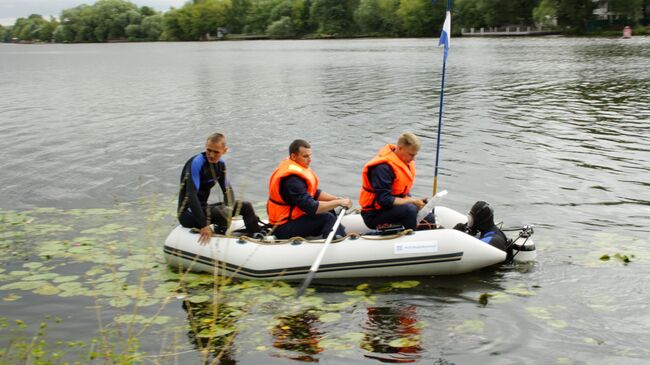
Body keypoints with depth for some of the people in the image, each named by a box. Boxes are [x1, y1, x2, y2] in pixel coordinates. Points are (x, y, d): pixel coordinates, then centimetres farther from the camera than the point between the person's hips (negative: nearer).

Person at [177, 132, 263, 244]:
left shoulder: (220, 164, 3)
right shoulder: (196, 162, -22)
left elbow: (227, 189, 6)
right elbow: (191, 195, -29)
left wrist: (229, 207, -17)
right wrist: (203, 226, -33)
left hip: (203, 207, 8)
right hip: (188, 214, -8)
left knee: (246, 207, 5)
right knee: (223, 213, -34)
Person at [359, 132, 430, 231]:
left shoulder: (406, 162, 5)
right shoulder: (383, 167, -22)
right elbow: (384, 200, -27)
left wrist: (415, 201, -7)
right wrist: (412, 202, -21)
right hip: (374, 215, -9)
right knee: (410, 209, -32)